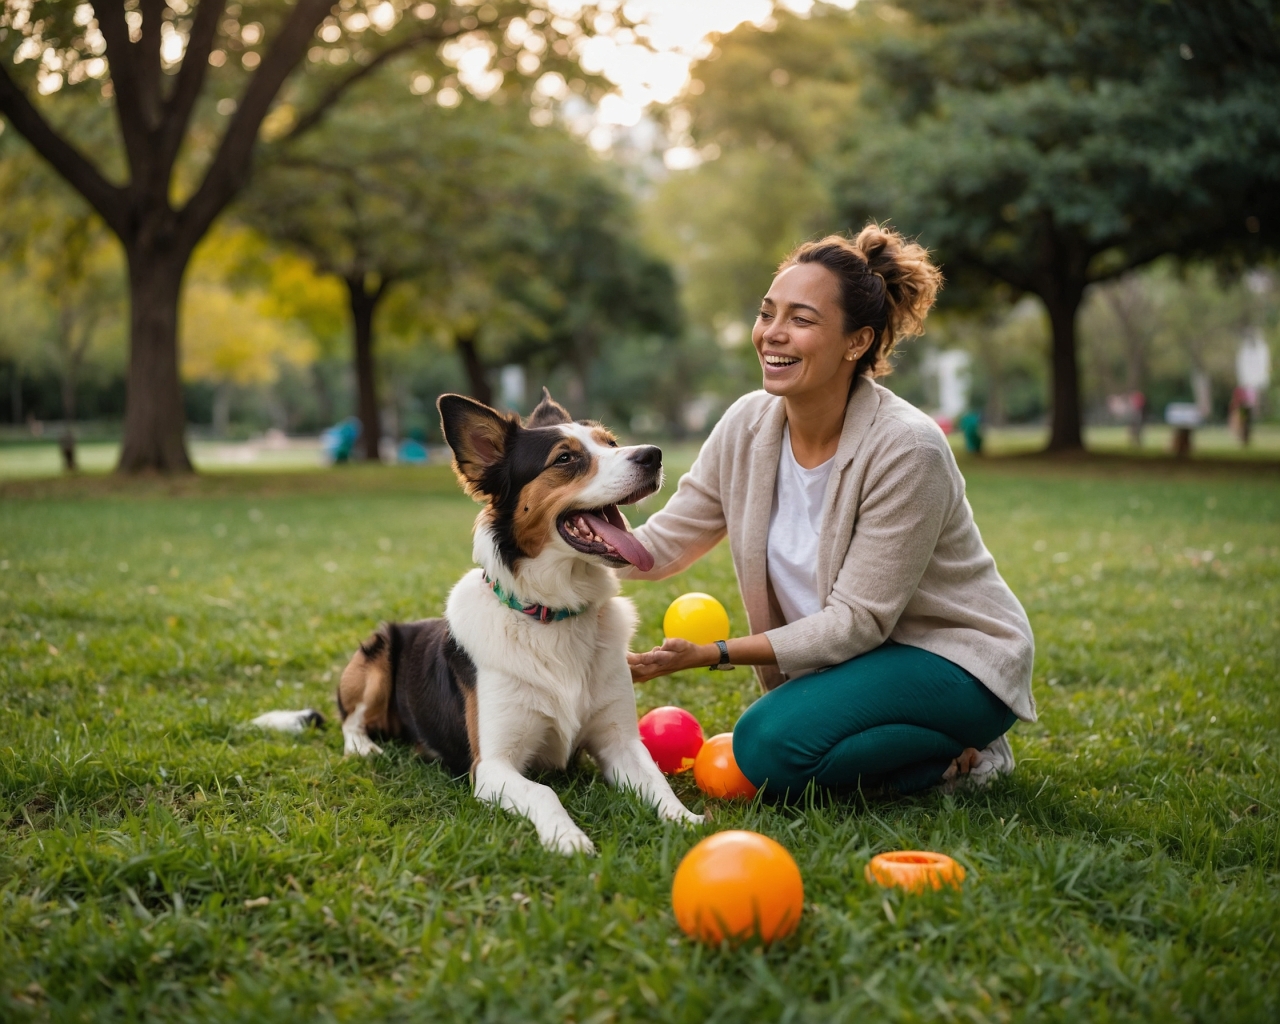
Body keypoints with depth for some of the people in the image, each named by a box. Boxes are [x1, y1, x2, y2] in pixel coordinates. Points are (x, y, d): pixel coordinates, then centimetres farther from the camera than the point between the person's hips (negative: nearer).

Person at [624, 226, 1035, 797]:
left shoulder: (906, 449, -26)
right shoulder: (747, 426, -7)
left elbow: (857, 620, -23)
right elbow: (660, 545, -3)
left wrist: (715, 654, -27)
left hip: (953, 660, -7)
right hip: (844, 657, 8)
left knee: (770, 745, -26)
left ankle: (960, 755, -2)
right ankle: (918, 740, 11)